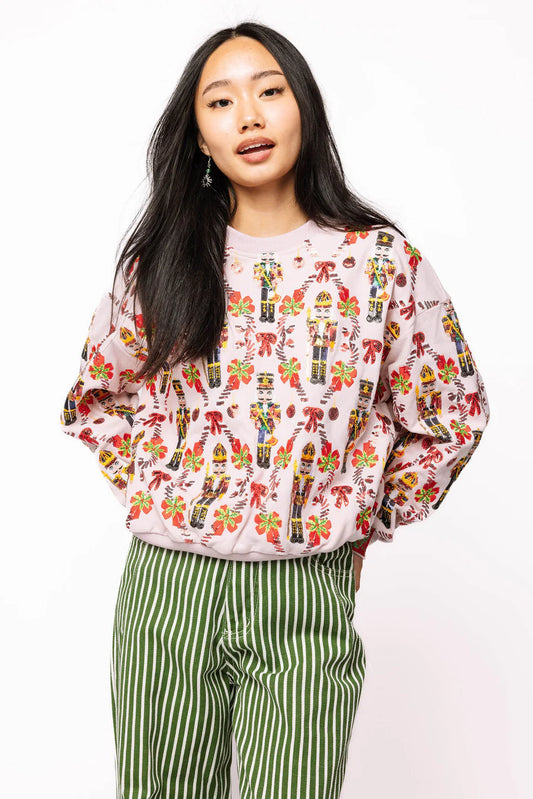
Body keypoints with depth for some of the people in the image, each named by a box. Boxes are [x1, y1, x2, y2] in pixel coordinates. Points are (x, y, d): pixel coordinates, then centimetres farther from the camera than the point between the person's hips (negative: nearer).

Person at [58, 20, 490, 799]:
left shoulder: (380, 259, -2)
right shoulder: (161, 262, 3)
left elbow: (452, 415, 7)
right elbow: (94, 402, 17)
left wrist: (364, 522, 5)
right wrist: (157, 491, 6)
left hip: (307, 596, -2)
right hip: (167, 588, 2)